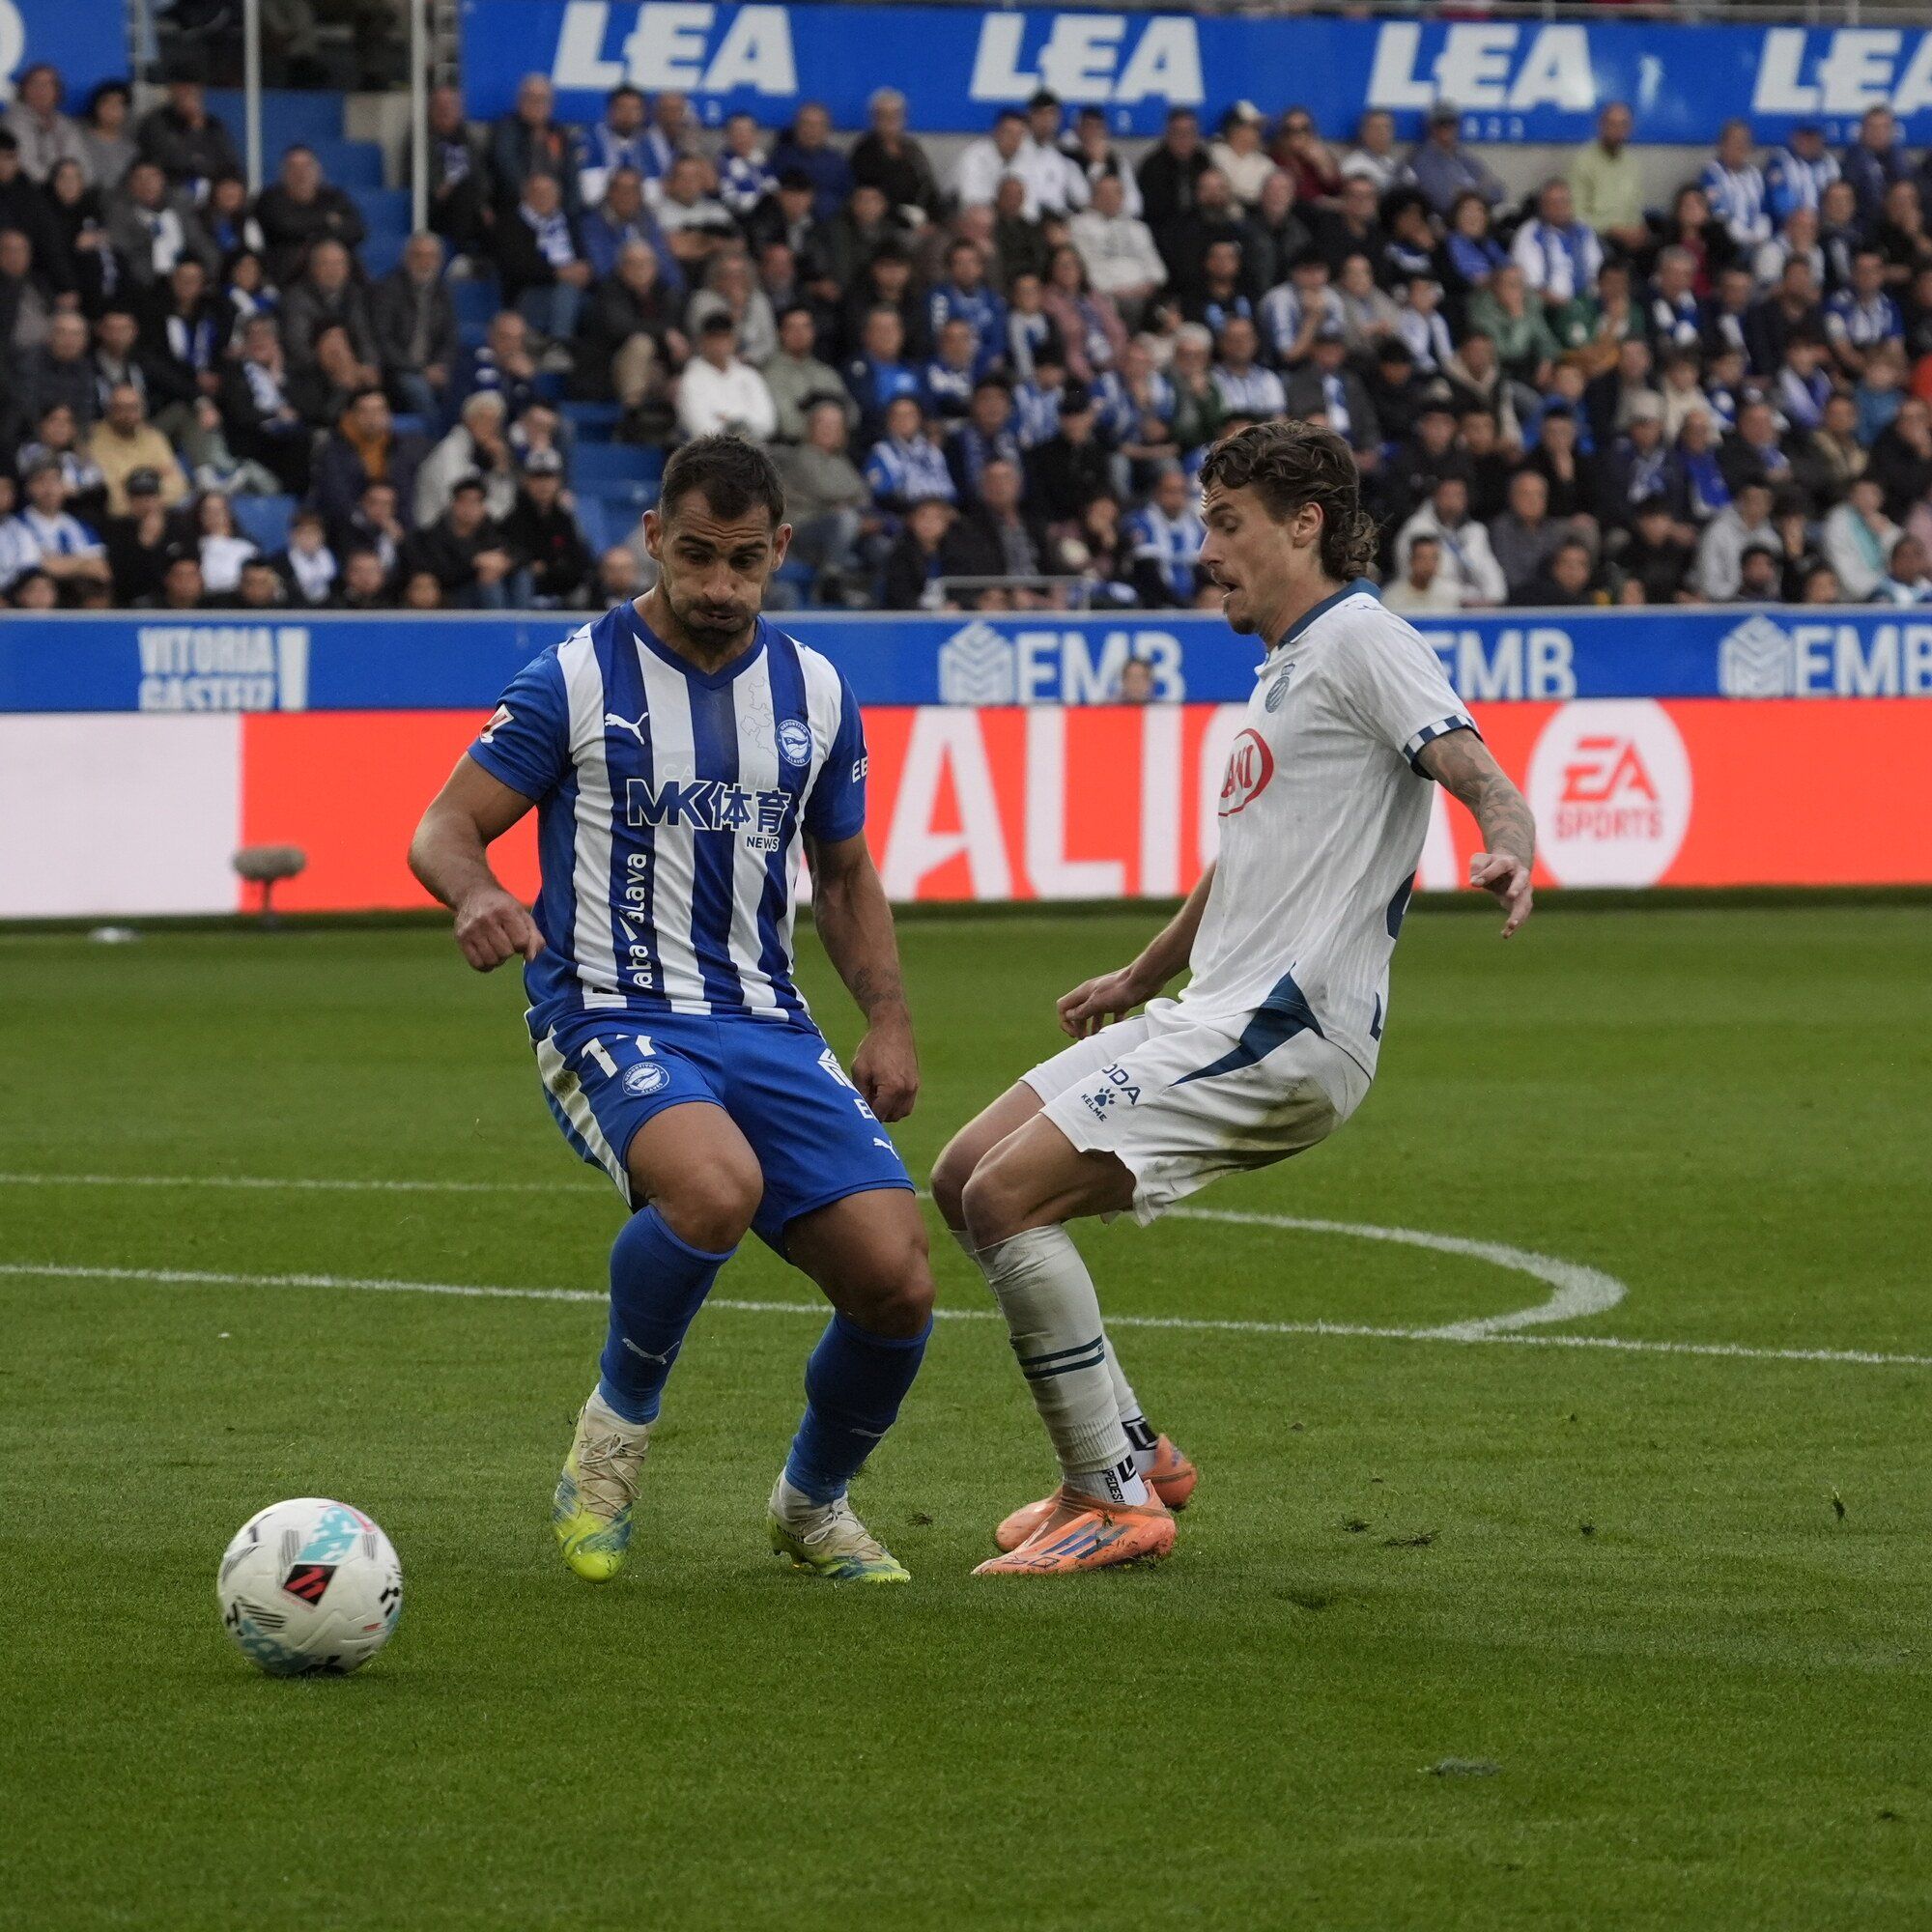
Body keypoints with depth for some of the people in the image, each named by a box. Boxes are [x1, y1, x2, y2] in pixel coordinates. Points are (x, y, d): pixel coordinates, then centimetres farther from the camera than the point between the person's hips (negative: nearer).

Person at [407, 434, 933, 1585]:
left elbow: (845, 874, 23)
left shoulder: (815, 693, 11)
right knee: (716, 1188, -37)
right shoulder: (578, 681, -3)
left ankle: (814, 1503, 20)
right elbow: (445, 829, -2)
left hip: (767, 1026, 5)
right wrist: (476, 892, -26)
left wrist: (890, 1020, 8)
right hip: (611, 1017, -5)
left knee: (898, 1283, -11)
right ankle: (618, 1426, -8)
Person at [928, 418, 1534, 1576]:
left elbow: (1475, 771, -23)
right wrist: (1142, 977, 49)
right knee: (966, 1179, 11)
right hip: (1214, 1020, 10)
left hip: (1282, 1035, -10)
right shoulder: (1290, 664, 22)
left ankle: (1117, 1502, -12)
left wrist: (1507, 845, -46)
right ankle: (1133, 1454, 16)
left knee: (1007, 1198, -18)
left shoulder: (1360, 638, -8)